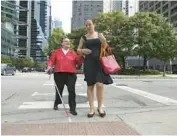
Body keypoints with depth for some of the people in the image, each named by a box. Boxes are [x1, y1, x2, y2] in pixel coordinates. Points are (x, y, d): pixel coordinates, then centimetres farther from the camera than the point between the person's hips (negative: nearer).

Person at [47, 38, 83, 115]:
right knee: (59, 90, 11)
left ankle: (72, 108, -4)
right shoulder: (56, 52, 12)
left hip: (71, 74, 0)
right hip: (59, 74, 0)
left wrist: (81, 56, -9)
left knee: (72, 91, -8)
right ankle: (56, 104, 36)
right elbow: (51, 60, 9)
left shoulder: (73, 53, 13)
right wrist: (49, 66, -9)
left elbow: (78, 62, 7)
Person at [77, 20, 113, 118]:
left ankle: (100, 107, 7)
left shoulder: (99, 35, 8)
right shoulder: (84, 38, 10)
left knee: (99, 84, -11)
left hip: (99, 62, -1)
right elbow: (78, 50, 12)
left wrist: (104, 41, -11)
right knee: (90, 85, 3)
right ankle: (91, 109, 11)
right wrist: (83, 50, -8)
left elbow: (105, 48, 9)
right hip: (88, 63, 1)